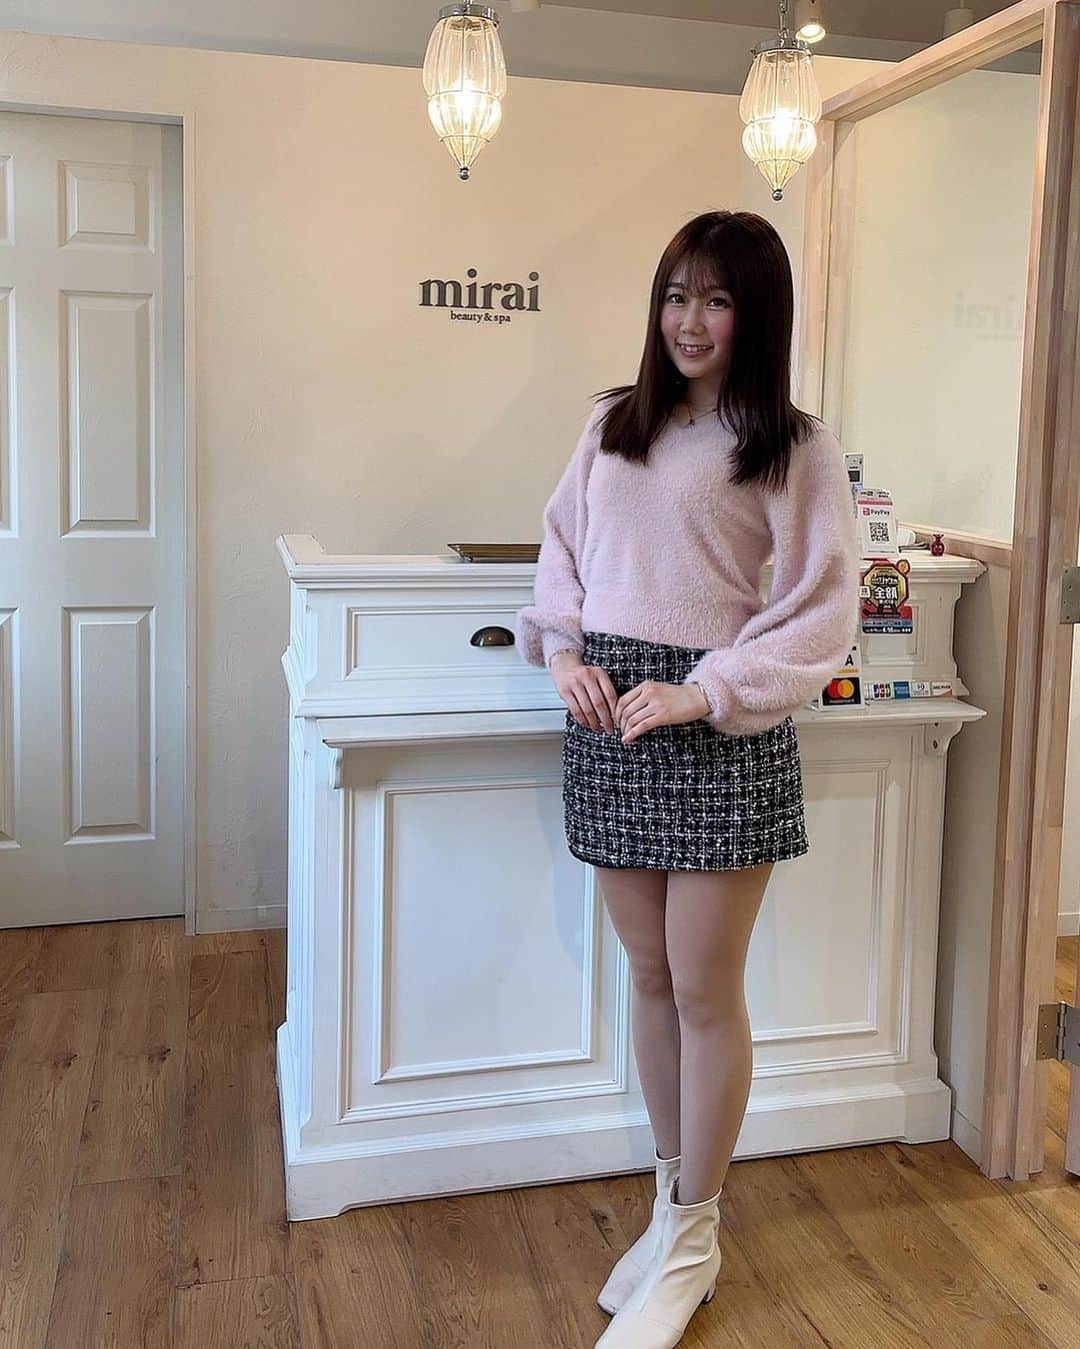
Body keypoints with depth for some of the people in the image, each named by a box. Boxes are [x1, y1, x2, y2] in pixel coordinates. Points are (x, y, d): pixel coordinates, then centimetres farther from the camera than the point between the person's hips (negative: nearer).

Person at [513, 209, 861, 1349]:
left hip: (720, 734, -4)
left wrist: (703, 692, -16)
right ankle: (672, 1202, 35)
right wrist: (563, 649, -3)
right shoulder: (613, 423, 10)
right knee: (650, 978, 15)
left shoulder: (793, 446, -4)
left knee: (705, 995, 5)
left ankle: (692, 1245, 25)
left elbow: (823, 608, -7)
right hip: (608, 721, 5)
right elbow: (560, 550, 15)